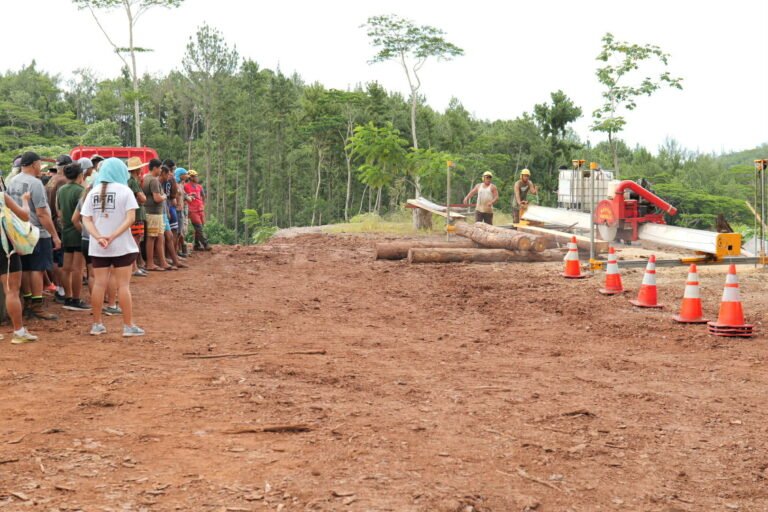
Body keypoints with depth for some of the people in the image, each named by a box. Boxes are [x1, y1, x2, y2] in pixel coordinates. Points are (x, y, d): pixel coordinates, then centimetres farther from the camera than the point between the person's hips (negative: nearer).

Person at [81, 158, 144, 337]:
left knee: (99, 284, 8)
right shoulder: (124, 190, -4)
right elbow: (130, 218, -14)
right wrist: (114, 235, -17)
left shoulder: (93, 192, 7)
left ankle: (97, 324, 14)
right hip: (121, 246, -3)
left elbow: (86, 219, -2)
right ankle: (128, 326, 4)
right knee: (123, 285, 1)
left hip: (98, 247, 3)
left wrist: (98, 237, -12)